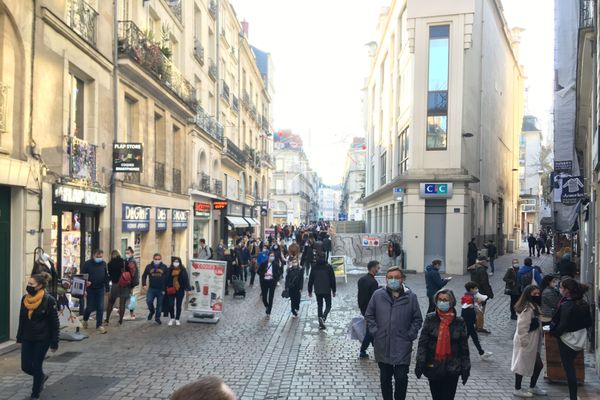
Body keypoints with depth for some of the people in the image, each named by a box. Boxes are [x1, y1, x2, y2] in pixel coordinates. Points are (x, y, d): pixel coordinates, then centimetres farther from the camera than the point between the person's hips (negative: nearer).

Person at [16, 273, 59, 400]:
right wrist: (19, 337, 14)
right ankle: (41, 376, 36)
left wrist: (54, 343, -12)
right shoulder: (25, 299, 0)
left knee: (36, 366, 2)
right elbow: (22, 320, 11)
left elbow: (54, 323, -12)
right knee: (25, 366, 4)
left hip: (42, 339, -5)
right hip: (27, 338, 5)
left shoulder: (49, 300, -17)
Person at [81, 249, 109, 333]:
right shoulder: (88, 264, -7)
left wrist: (107, 288, 6)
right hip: (90, 289, -2)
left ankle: (99, 326, 5)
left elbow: (106, 277, 8)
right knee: (90, 307, 6)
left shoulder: (103, 264, 3)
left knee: (100, 308, -2)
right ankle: (85, 320, 35)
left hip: (100, 289, 2)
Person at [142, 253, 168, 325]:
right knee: (149, 301, -12)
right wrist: (144, 285, -4)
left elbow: (167, 278, 2)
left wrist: (165, 289, -2)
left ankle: (157, 317, 22)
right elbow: (144, 276, 10)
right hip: (151, 288, 1)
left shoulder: (164, 267, 0)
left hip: (161, 289, -1)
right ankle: (151, 311, 18)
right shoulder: (149, 266, 3)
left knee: (159, 304, 6)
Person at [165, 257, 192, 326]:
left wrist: (188, 289, -9)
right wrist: (165, 289, 0)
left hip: (180, 290, 0)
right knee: (171, 305, -4)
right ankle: (172, 318, 16)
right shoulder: (169, 270, 0)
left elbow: (186, 280, -4)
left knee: (178, 305, 7)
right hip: (171, 290, 0)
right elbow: (166, 280, 2)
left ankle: (177, 319, 20)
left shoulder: (183, 270, -2)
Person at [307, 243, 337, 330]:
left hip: (317, 291, 2)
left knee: (319, 306, 13)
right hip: (327, 290, -2)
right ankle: (323, 317, -17)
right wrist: (333, 290, 3)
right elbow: (332, 279, -7)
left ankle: (321, 324, 12)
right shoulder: (328, 266, -10)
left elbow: (311, 279, 0)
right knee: (328, 305, 10)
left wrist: (310, 290, 10)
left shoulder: (314, 267, -4)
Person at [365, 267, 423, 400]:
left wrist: (410, 335, -5)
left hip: (402, 347, -1)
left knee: (401, 378, -1)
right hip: (382, 346, 2)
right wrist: (375, 332, -2)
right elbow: (369, 315, 6)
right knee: (385, 378, 13)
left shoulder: (411, 297, -4)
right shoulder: (378, 295, -2)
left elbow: (417, 319, 2)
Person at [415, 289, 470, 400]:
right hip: (433, 367, 1)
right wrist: (420, 362, -15)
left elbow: (464, 347, 3)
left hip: (452, 370, -1)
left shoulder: (459, 322, -1)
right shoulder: (430, 319, -3)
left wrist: (465, 368, 2)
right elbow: (422, 342, -6)